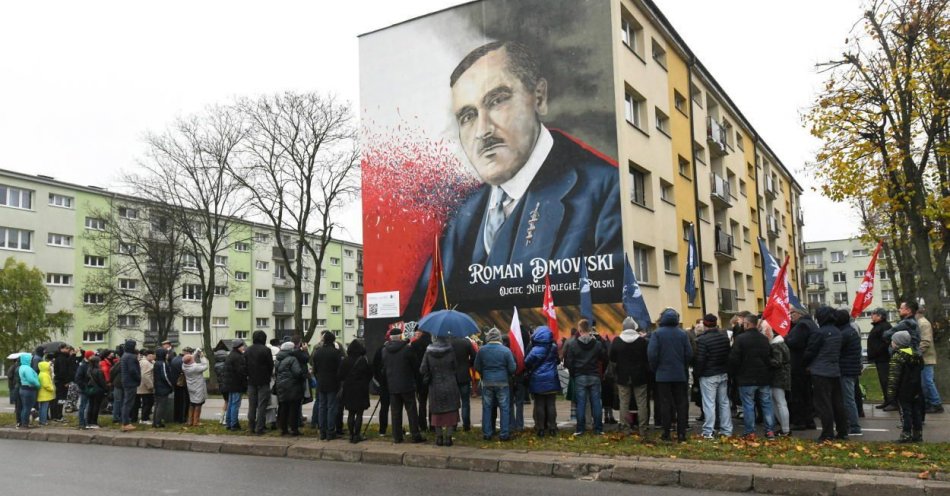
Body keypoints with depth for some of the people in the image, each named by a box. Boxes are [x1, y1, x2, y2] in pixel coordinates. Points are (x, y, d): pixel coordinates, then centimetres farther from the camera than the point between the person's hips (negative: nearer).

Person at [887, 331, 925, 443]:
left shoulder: (897, 356, -16)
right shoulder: (916, 354, 10)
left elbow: (893, 377, -19)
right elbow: (921, 369, 21)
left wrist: (891, 392, -15)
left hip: (903, 391, -7)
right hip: (917, 390, 7)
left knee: (905, 412, -3)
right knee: (917, 412, 12)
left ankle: (906, 435, -4)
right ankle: (918, 434, 17)